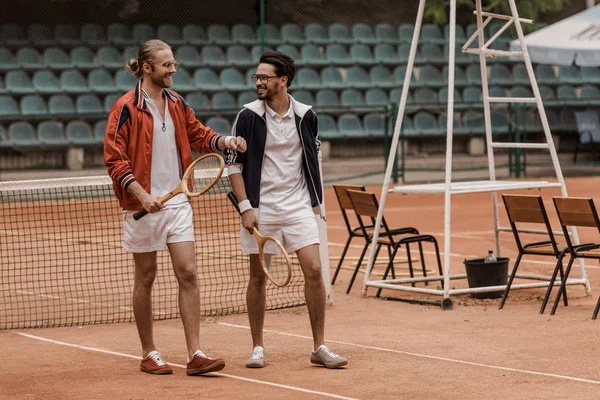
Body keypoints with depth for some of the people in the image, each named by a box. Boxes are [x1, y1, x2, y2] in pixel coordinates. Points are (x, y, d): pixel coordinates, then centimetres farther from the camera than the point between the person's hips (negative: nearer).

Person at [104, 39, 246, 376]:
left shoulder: (177, 103, 8)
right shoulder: (127, 108, -9)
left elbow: (198, 134, 21)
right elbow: (115, 159, -11)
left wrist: (225, 141, 1)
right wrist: (142, 195, -20)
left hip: (178, 201, 5)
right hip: (142, 204, -5)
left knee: (188, 274, -3)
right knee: (146, 277, 5)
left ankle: (196, 354, -2)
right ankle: (149, 354, 17)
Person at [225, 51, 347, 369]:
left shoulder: (305, 116, 2)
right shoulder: (249, 116, -6)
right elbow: (233, 163, -3)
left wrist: (314, 199, 13)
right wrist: (245, 207, -10)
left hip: (298, 207, 2)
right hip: (260, 209, -2)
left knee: (314, 271, -6)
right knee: (258, 276, 3)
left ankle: (319, 348, 2)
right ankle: (257, 348, 15)